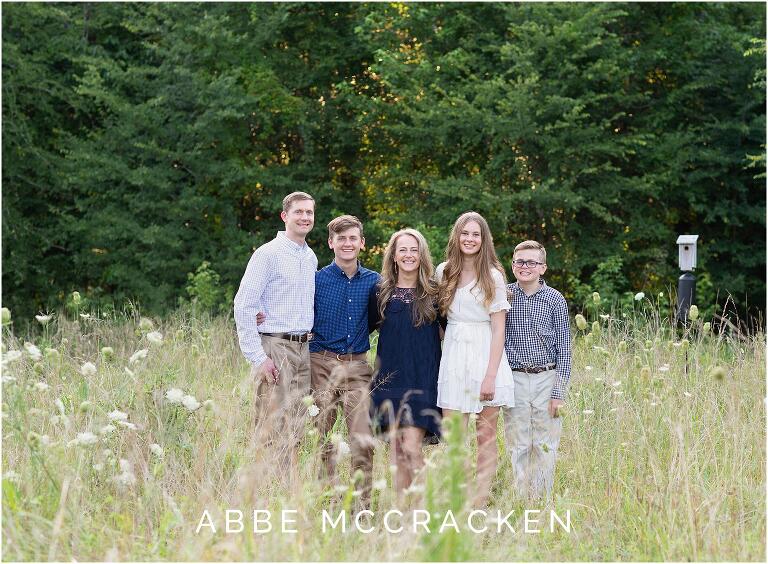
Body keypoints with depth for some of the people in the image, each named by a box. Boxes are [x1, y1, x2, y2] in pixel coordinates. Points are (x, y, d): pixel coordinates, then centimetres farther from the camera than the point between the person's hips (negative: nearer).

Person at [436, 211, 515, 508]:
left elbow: (498, 330, -5)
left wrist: (490, 376, -12)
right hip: (453, 357, 3)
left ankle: (481, 503, 3)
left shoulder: (493, 277, -1)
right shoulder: (444, 272, 9)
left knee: (486, 435, 0)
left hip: (485, 357, -3)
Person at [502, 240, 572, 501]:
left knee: (545, 446, 4)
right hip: (514, 380, 1)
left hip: (546, 379, -1)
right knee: (518, 446, 4)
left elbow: (564, 348, 1)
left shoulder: (555, 300, 0)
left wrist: (559, 391, -4)